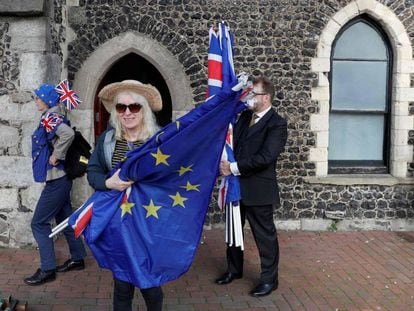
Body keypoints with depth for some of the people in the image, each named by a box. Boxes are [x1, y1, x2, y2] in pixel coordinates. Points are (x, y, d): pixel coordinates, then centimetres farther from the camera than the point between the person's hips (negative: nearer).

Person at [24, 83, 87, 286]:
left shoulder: (50, 117, -17)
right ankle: (77, 259, 27)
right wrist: (56, 155, 8)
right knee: (65, 220, 17)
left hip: (56, 180, -10)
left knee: (39, 223, -3)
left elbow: (68, 133, -35)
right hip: (60, 178, 10)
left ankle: (47, 270, 3)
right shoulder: (52, 116, 11)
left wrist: (55, 156, -24)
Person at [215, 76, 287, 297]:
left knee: (264, 235, 6)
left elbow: (265, 157, -22)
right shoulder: (244, 116, 10)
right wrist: (225, 163, -7)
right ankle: (234, 269, 37)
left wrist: (234, 168, -20)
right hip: (236, 185, 8)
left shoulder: (277, 124, -13)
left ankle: (269, 279, 20)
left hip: (258, 189, -7)